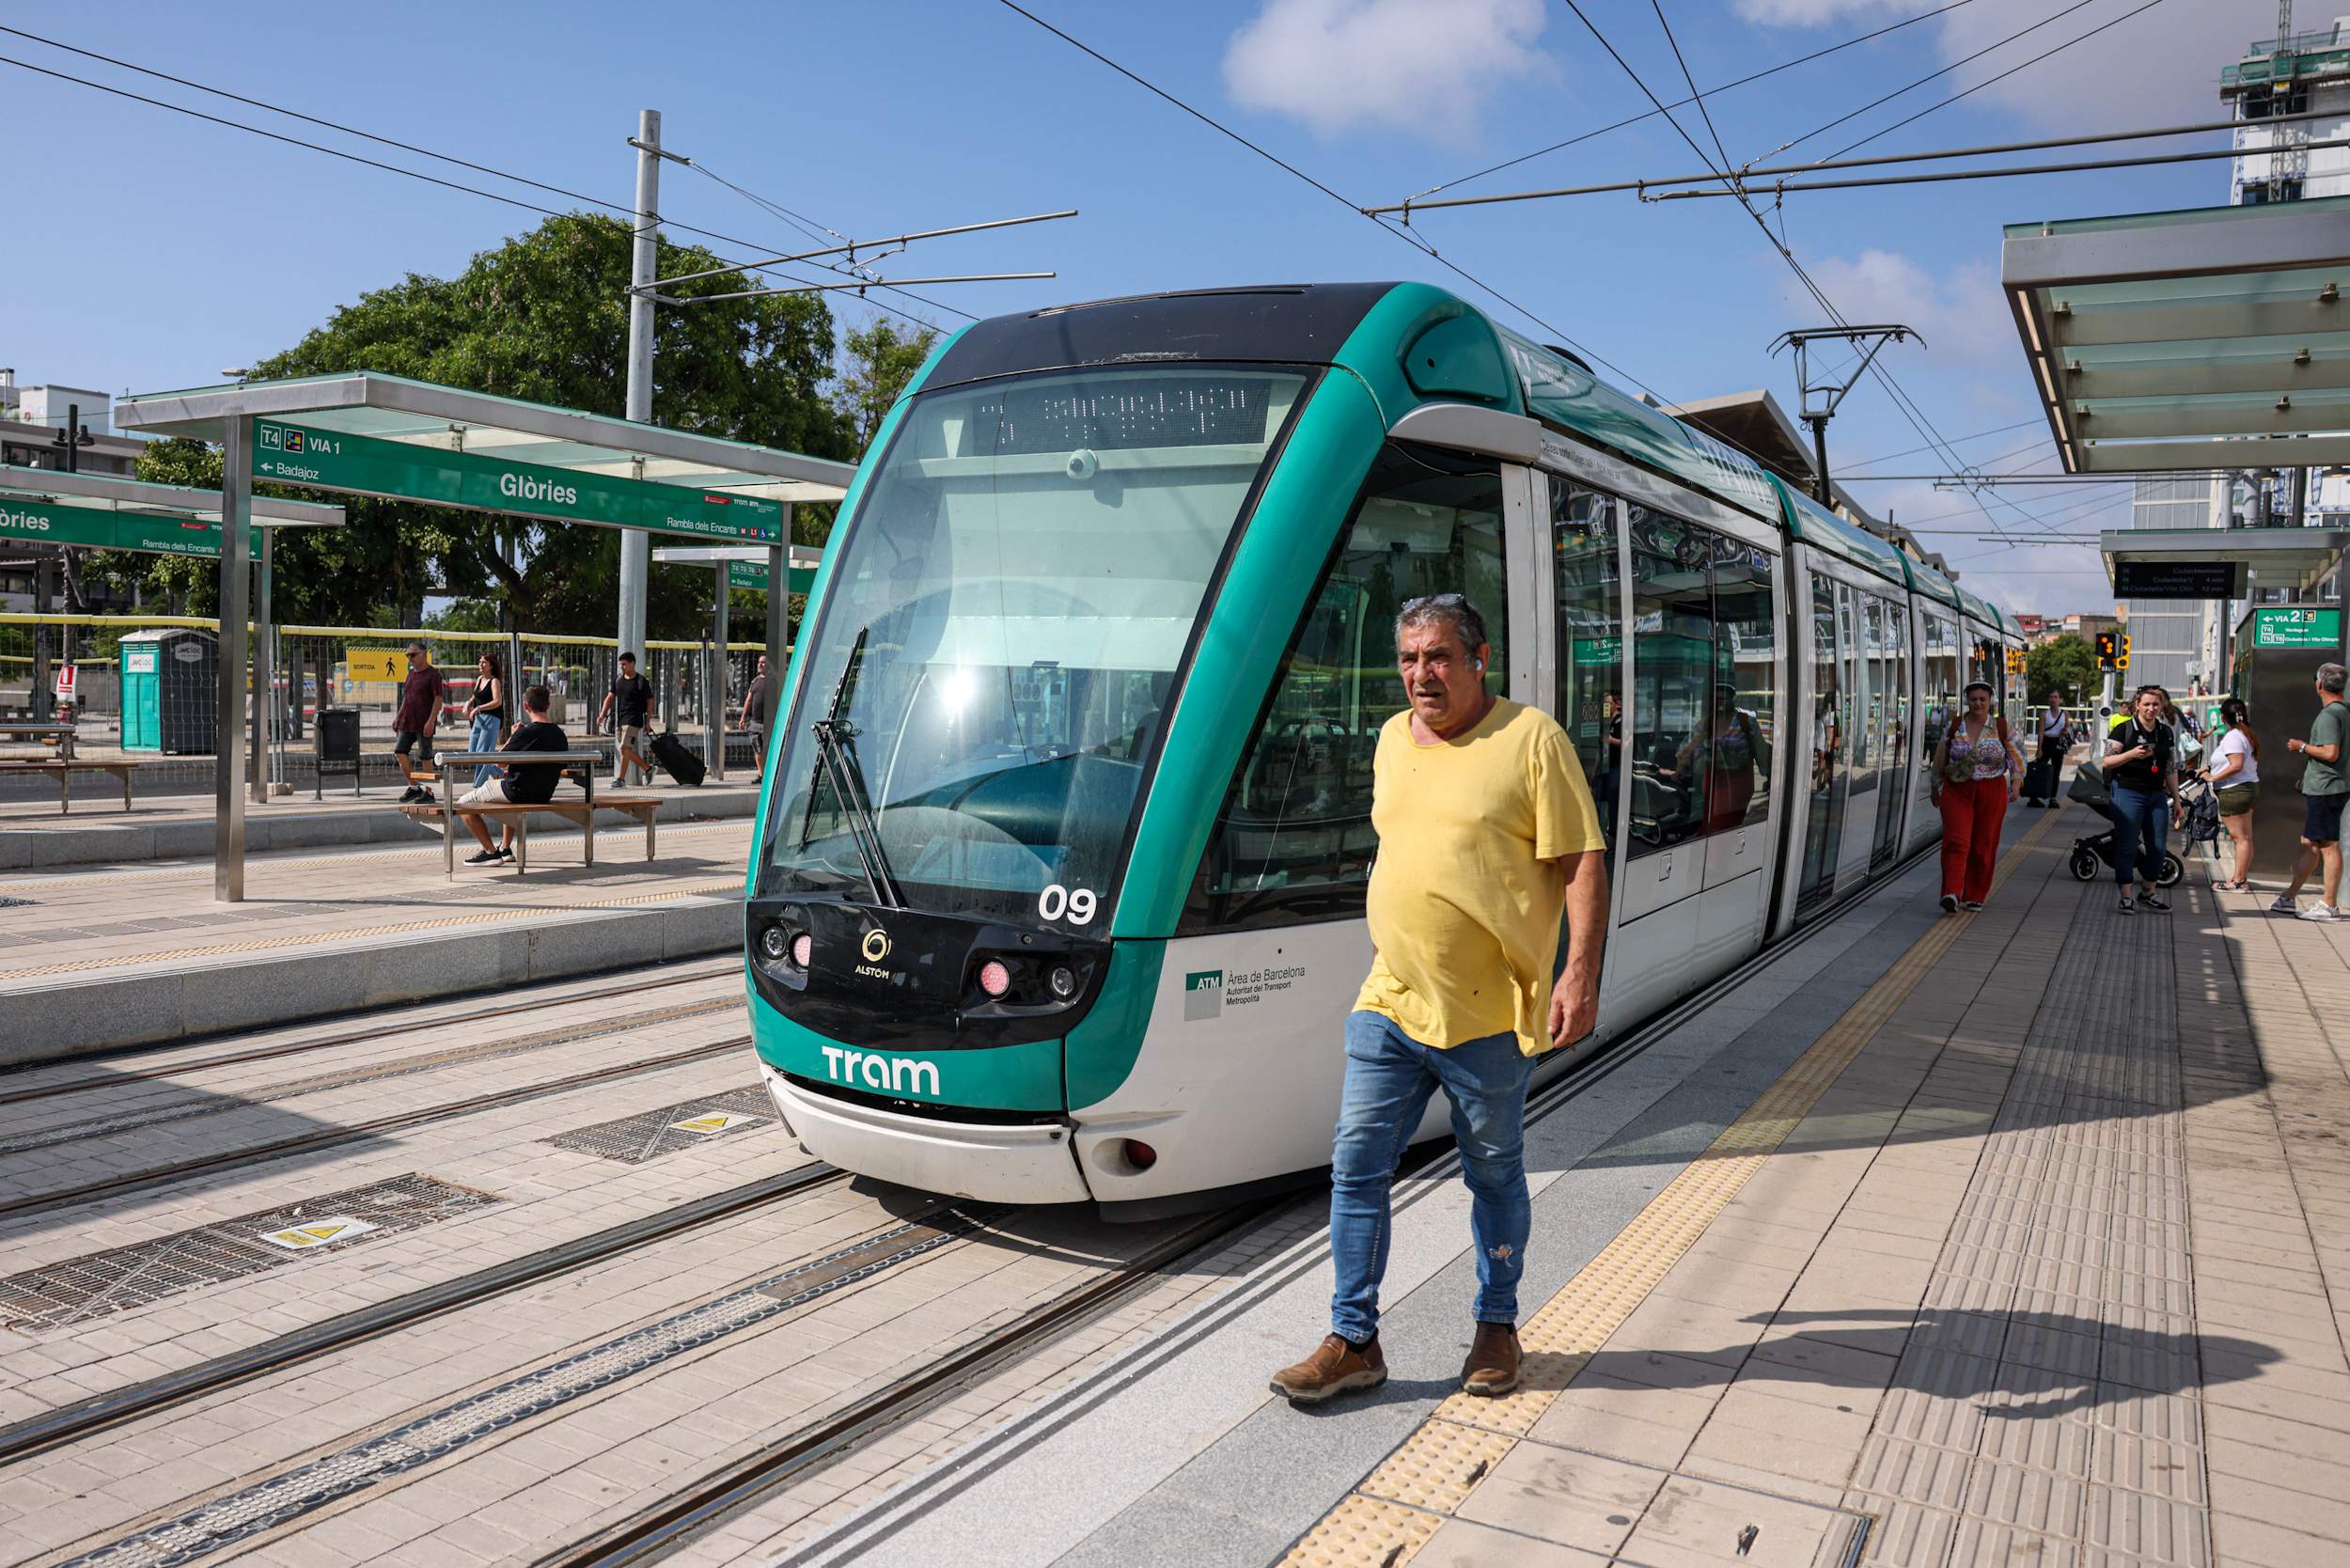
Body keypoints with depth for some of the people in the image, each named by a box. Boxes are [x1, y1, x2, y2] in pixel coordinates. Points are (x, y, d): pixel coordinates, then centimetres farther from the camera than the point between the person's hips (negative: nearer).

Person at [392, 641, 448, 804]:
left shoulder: (433, 674, -7)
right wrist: (397, 717, 18)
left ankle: (428, 792, 4)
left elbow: (438, 699, -12)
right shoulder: (411, 673, 17)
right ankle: (414, 787, 11)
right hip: (407, 722, 8)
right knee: (399, 752, 0)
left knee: (425, 757, -4)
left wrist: (431, 720, -20)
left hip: (424, 724, -8)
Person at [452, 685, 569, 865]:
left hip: (518, 793, -8)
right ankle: (505, 848, 39)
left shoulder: (525, 733, -20)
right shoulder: (560, 735, 1)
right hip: (544, 796, 8)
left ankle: (490, 852, 5)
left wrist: (511, 737, 4)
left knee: (462, 804, 8)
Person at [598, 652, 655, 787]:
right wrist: (602, 715, 1)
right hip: (619, 720, 7)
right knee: (627, 750, 9)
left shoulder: (641, 682, -3)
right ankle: (647, 768, 24)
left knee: (624, 748, -14)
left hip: (633, 720, -6)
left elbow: (650, 702, 2)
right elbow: (609, 698, 13)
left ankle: (620, 778, -10)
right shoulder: (617, 679, 12)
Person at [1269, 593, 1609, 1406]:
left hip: (1489, 1013, -5)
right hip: (1390, 1005, 5)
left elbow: (1584, 863, -10)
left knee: (1494, 1175, 12)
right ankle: (1353, 1340, 17)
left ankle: (1497, 1326, 31)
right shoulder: (1395, 738, 11)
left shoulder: (1532, 739, -8)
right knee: (1356, 1166, 5)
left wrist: (1580, 974, -19)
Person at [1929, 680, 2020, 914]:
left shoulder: (2001, 726, 2)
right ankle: (1952, 893, -21)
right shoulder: (1953, 726, 4)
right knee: (1956, 842, -12)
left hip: (1991, 792, 0)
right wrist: (1935, 788, 15)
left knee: (1984, 846, 5)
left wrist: (2015, 783, -5)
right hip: (1957, 791, 0)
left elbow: (2016, 757, 7)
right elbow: (1940, 760, 11)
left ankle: (1975, 896, 17)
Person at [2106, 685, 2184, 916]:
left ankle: (2148, 893, 20)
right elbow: (2107, 761, -9)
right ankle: (2126, 897, 2)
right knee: (2127, 846, -4)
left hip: (2157, 795, 5)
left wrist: (2176, 800, 14)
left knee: (2157, 847, 5)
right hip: (2128, 793, -5)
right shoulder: (2124, 729, -4)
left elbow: (2171, 768, 15)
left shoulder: (2166, 732, 11)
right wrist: (2132, 754, -26)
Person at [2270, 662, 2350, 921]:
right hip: (2326, 788, 10)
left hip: (2323, 788, -10)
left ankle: (2329, 905, -4)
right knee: (2309, 844, 13)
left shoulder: (2329, 714, -16)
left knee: (2328, 846, -7)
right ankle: (2289, 898, 18)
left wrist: (2302, 746, -10)